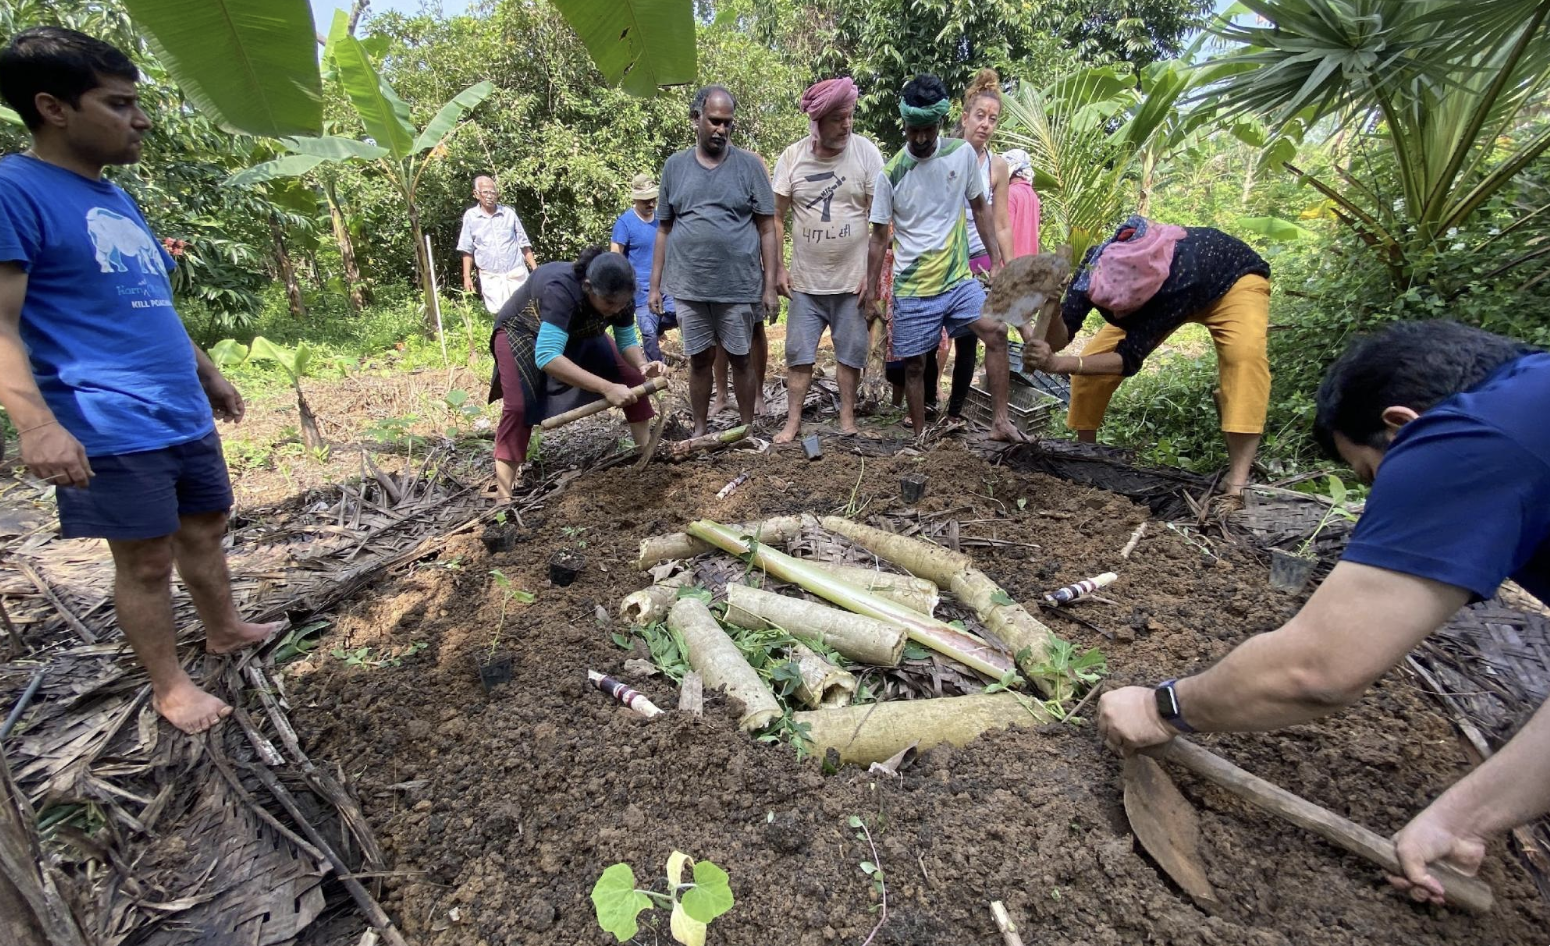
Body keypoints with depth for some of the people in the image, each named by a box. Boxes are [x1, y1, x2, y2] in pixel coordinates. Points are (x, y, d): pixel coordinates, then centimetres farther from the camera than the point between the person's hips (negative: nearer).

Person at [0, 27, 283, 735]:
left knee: (205, 526, 17)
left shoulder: (118, 199, 15)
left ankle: (226, 630, 36)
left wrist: (210, 376, 24)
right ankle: (169, 686, 18)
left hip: (186, 415, 8)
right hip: (113, 431, -8)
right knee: (147, 558, 2)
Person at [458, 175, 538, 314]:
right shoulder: (470, 216, 2)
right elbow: (467, 250, 6)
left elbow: (524, 244, 7)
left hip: (516, 273, 1)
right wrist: (467, 276, -1)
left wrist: (535, 270, 2)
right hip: (490, 278, 0)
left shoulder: (509, 213, 3)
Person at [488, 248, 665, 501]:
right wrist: (606, 388, -55)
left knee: (633, 380, -7)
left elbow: (627, 340, -14)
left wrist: (643, 365, -37)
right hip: (523, 332, -5)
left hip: (579, 334, 6)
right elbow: (546, 356, -50)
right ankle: (503, 496, -18)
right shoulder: (561, 289, -42)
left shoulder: (619, 296, -25)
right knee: (518, 405, -23)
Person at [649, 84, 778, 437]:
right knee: (699, 358, 9)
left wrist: (770, 287, -6)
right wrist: (655, 285, 6)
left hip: (739, 286, -2)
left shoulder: (750, 165, 1)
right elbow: (664, 230, 10)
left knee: (740, 357, 7)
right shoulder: (674, 166, 8)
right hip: (688, 287, 2)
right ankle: (699, 430, 22)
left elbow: (767, 230, 0)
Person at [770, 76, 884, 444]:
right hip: (805, 281, 1)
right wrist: (778, 268, 0)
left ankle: (847, 418, 22)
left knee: (851, 352, 7)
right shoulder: (792, 157, -1)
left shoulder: (865, 152, -4)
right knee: (799, 352, 5)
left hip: (852, 279, -1)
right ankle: (793, 422, 17)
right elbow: (775, 217, 5)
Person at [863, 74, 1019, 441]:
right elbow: (879, 236, 0)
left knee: (996, 331, -17)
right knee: (914, 365, 4)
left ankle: (1000, 422, -8)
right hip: (912, 287, -2)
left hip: (958, 278, 2)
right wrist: (871, 286, -1)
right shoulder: (891, 173, -6)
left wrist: (997, 261, 7)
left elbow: (980, 208, 10)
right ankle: (920, 437, 21)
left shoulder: (962, 153, 1)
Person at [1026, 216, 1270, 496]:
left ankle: (1237, 483, -31)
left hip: (1234, 279, -4)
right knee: (1093, 360, -10)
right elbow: (1059, 340, -33)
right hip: (1166, 294, 4)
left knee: (1245, 352, -33)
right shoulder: (1098, 263, -33)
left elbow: (1129, 357, -41)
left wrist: (1057, 364, -54)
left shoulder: (1182, 276, -44)